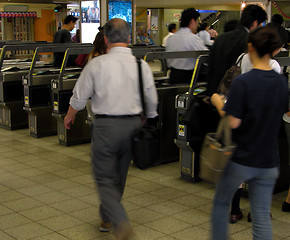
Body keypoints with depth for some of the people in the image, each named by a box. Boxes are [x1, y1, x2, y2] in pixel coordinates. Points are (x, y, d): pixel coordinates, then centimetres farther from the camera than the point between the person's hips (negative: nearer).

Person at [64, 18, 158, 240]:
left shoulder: (97, 64, -9)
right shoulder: (142, 65, -3)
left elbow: (79, 98, 0)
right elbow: (152, 102, 5)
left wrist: (70, 115, 21)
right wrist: (148, 123, 24)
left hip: (106, 126, -3)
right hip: (133, 124, 4)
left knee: (105, 179, 5)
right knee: (119, 176, 20)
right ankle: (107, 219, 36)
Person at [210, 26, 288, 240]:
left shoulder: (242, 82, -18)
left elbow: (233, 122, -18)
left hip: (240, 160, -4)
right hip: (268, 162, 4)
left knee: (221, 203, 19)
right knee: (262, 217, 10)